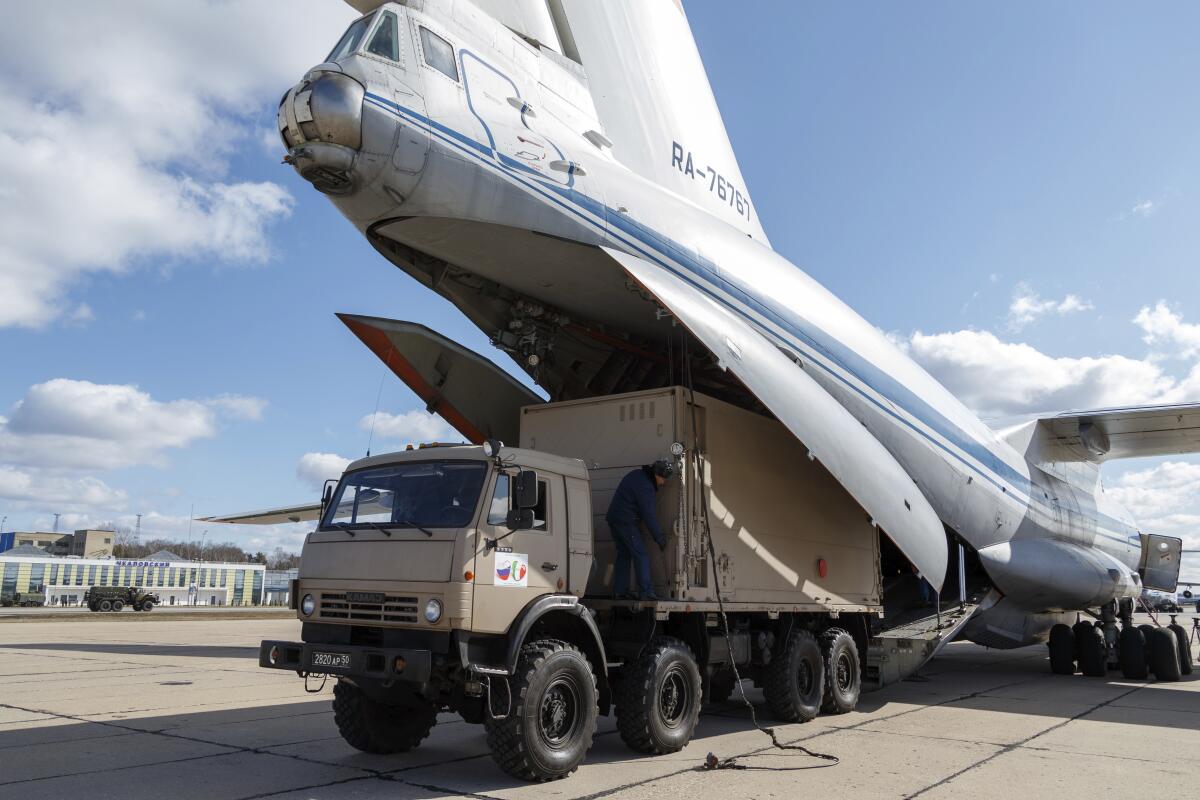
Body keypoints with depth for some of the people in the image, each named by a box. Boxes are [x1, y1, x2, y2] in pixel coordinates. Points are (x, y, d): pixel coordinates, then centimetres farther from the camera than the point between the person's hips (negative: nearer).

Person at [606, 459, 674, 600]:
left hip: (613, 518, 10)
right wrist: (660, 538, -8)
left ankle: (619, 592, 13)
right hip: (626, 521, -10)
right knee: (640, 555, -7)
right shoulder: (645, 486, -18)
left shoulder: (638, 474, 13)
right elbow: (649, 516, -16)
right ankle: (645, 592, -11)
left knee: (623, 554, 13)